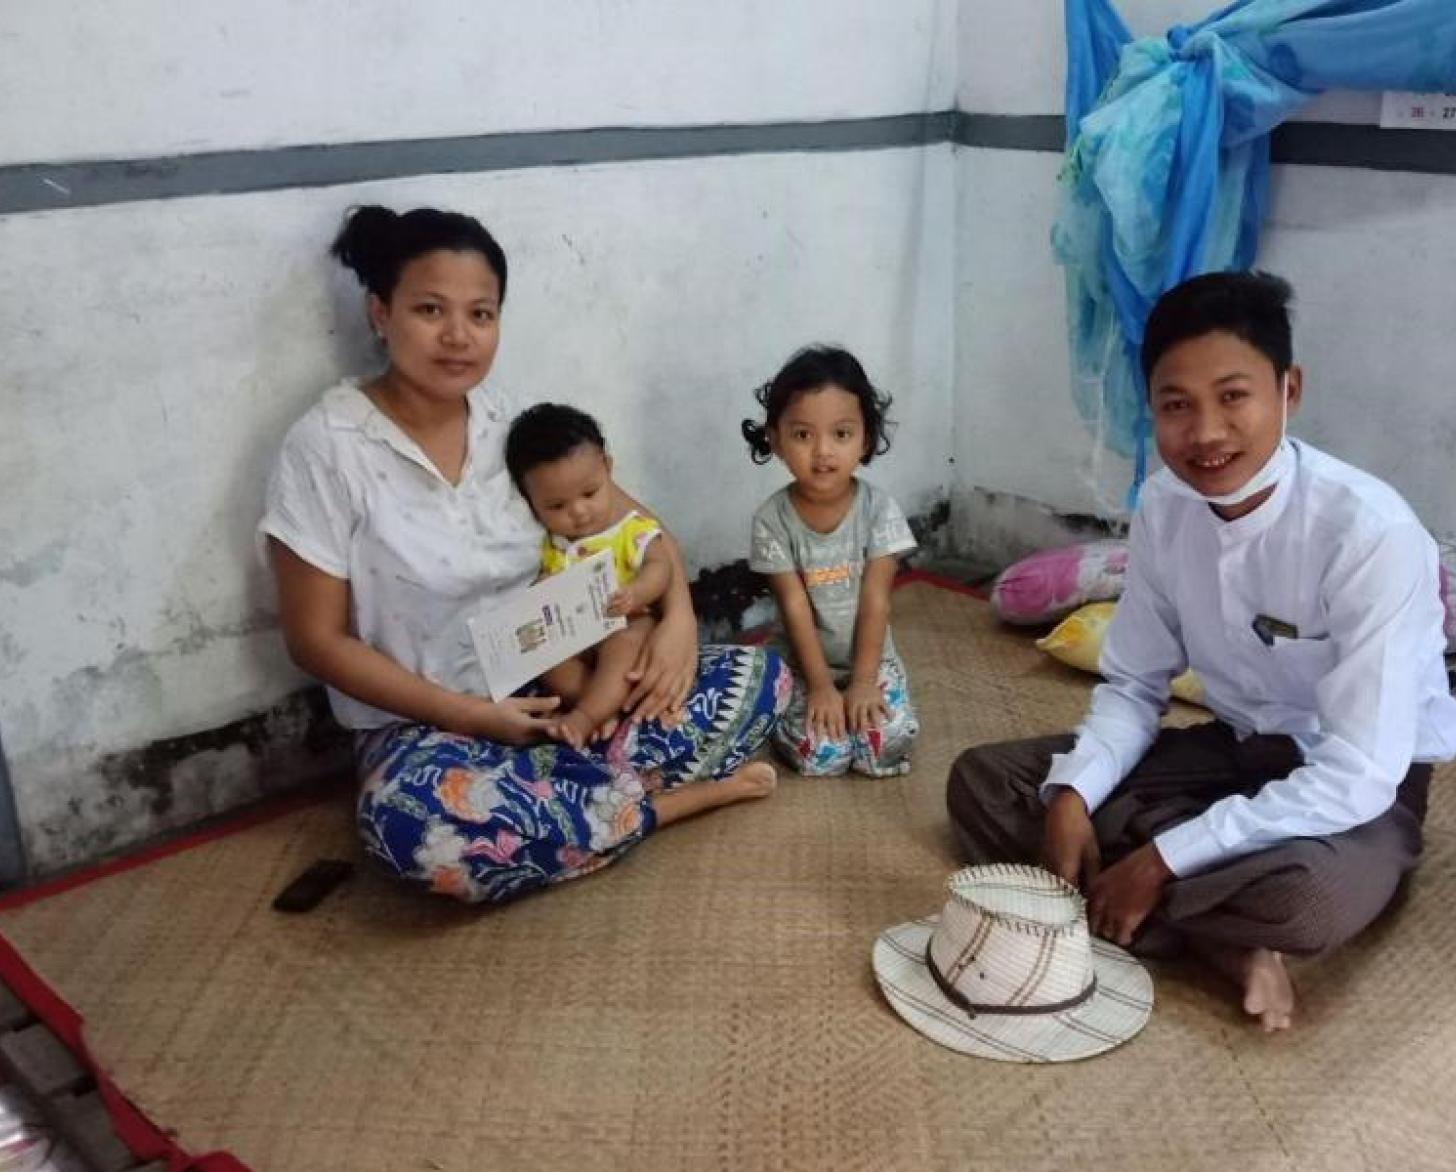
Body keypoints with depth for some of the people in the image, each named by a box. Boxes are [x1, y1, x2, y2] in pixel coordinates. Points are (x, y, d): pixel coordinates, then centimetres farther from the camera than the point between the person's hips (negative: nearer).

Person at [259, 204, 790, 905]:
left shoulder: (516, 424, 1)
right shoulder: (326, 447, -13)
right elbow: (317, 640, -11)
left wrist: (678, 617, -11)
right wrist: (471, 714, -19)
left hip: (561, 695, 4)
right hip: (428, 724, -4)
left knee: (758, 677, -6)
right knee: (421, 823, -39)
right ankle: (670, 797, -16)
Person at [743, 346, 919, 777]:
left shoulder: (879, 508, -13)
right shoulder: (772, 519, -14)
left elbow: (875, 601, -12)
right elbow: (795, 607, -14)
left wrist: (863, 680, -15)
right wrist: (820, 685, -15)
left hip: (871, 658, 1)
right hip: (806, 665, -1)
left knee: (889, 745, -19)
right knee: (817, 754, -21)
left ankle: (856, 705, 13)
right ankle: (800, 704, 12)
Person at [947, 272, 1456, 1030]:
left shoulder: (1371, 534, -28)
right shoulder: (1165, 507, -10)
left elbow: (1357, 776, -29)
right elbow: (1132, 686, -1)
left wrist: (1165, 859, -30)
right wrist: (1071, 793, -21)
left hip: (1359, 788, -6)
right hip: (1233, 748, 6)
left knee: (1308, 895, -41)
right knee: (982, 782, -7)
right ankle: (1223, 942, -17)